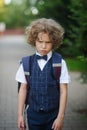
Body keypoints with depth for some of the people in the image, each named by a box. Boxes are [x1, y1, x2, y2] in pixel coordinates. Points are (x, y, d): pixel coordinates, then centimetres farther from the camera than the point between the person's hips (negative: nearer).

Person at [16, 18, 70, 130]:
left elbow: (63, 91, -6)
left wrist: (60, 117, -8)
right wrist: (20, 115, 1)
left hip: (53, 115, -1)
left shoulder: (60, 63, -7)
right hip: (33, 115, 1)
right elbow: (23, 89, 2)